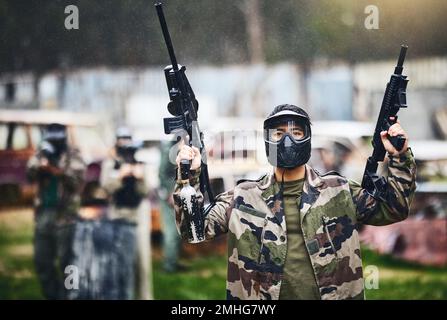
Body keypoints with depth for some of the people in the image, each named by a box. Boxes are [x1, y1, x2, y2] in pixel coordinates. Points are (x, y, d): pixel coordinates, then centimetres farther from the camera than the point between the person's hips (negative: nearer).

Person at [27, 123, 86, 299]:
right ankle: (51, 295, 20)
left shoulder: (73, 156, -1)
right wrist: (41, 161, -23)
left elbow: (77, 179, -14)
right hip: (43, 212, 5)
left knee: (65, 259, -6)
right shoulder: (40, 154, 12)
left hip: (65, 214, -5)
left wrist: (55, 170, -29)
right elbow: (30, 174, -3)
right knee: (41, 260, 9)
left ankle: (67, 296, 0)